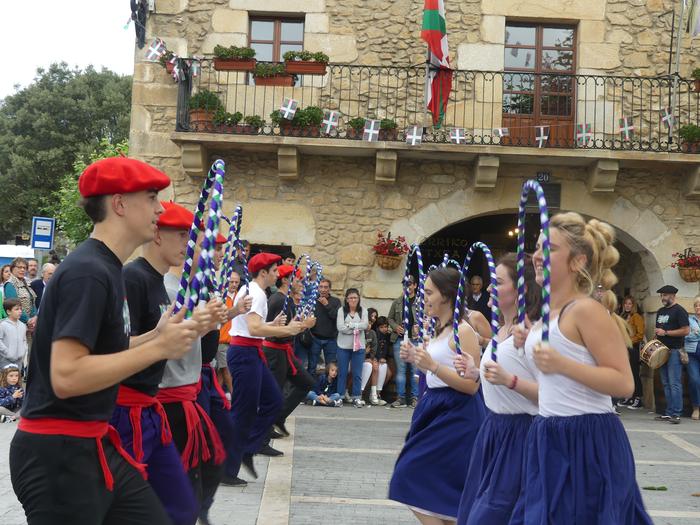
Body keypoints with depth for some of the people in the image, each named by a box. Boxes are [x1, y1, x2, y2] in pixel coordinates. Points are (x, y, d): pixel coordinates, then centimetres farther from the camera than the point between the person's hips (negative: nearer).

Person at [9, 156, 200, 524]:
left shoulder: (103, 268, 11)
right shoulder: (88, 272, -19)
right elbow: (66, 377, -28)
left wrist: (156, 337, 3)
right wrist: (158, 348, -21)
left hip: (95, 445, 9)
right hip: (58, 453, -9)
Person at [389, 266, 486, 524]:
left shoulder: (463, 330, -16)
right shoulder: (440, 329, 12)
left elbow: (471, 385, -21)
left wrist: (431, 365, -27)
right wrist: (416, 358, 6)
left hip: (455, 416, -9)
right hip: (436, 409, 9)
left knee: (414, 477, -9)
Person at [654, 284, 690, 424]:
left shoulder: (679, 311, -6)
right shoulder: (660, 311, 18)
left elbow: (686, 330, -13)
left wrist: (666, 332, -15)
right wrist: (657, 333, 9)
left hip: (674, 351, -8)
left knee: (674, 384, -10)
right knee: (666, 384, 8)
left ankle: (676, 414, -11)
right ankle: (668, 413, 11)